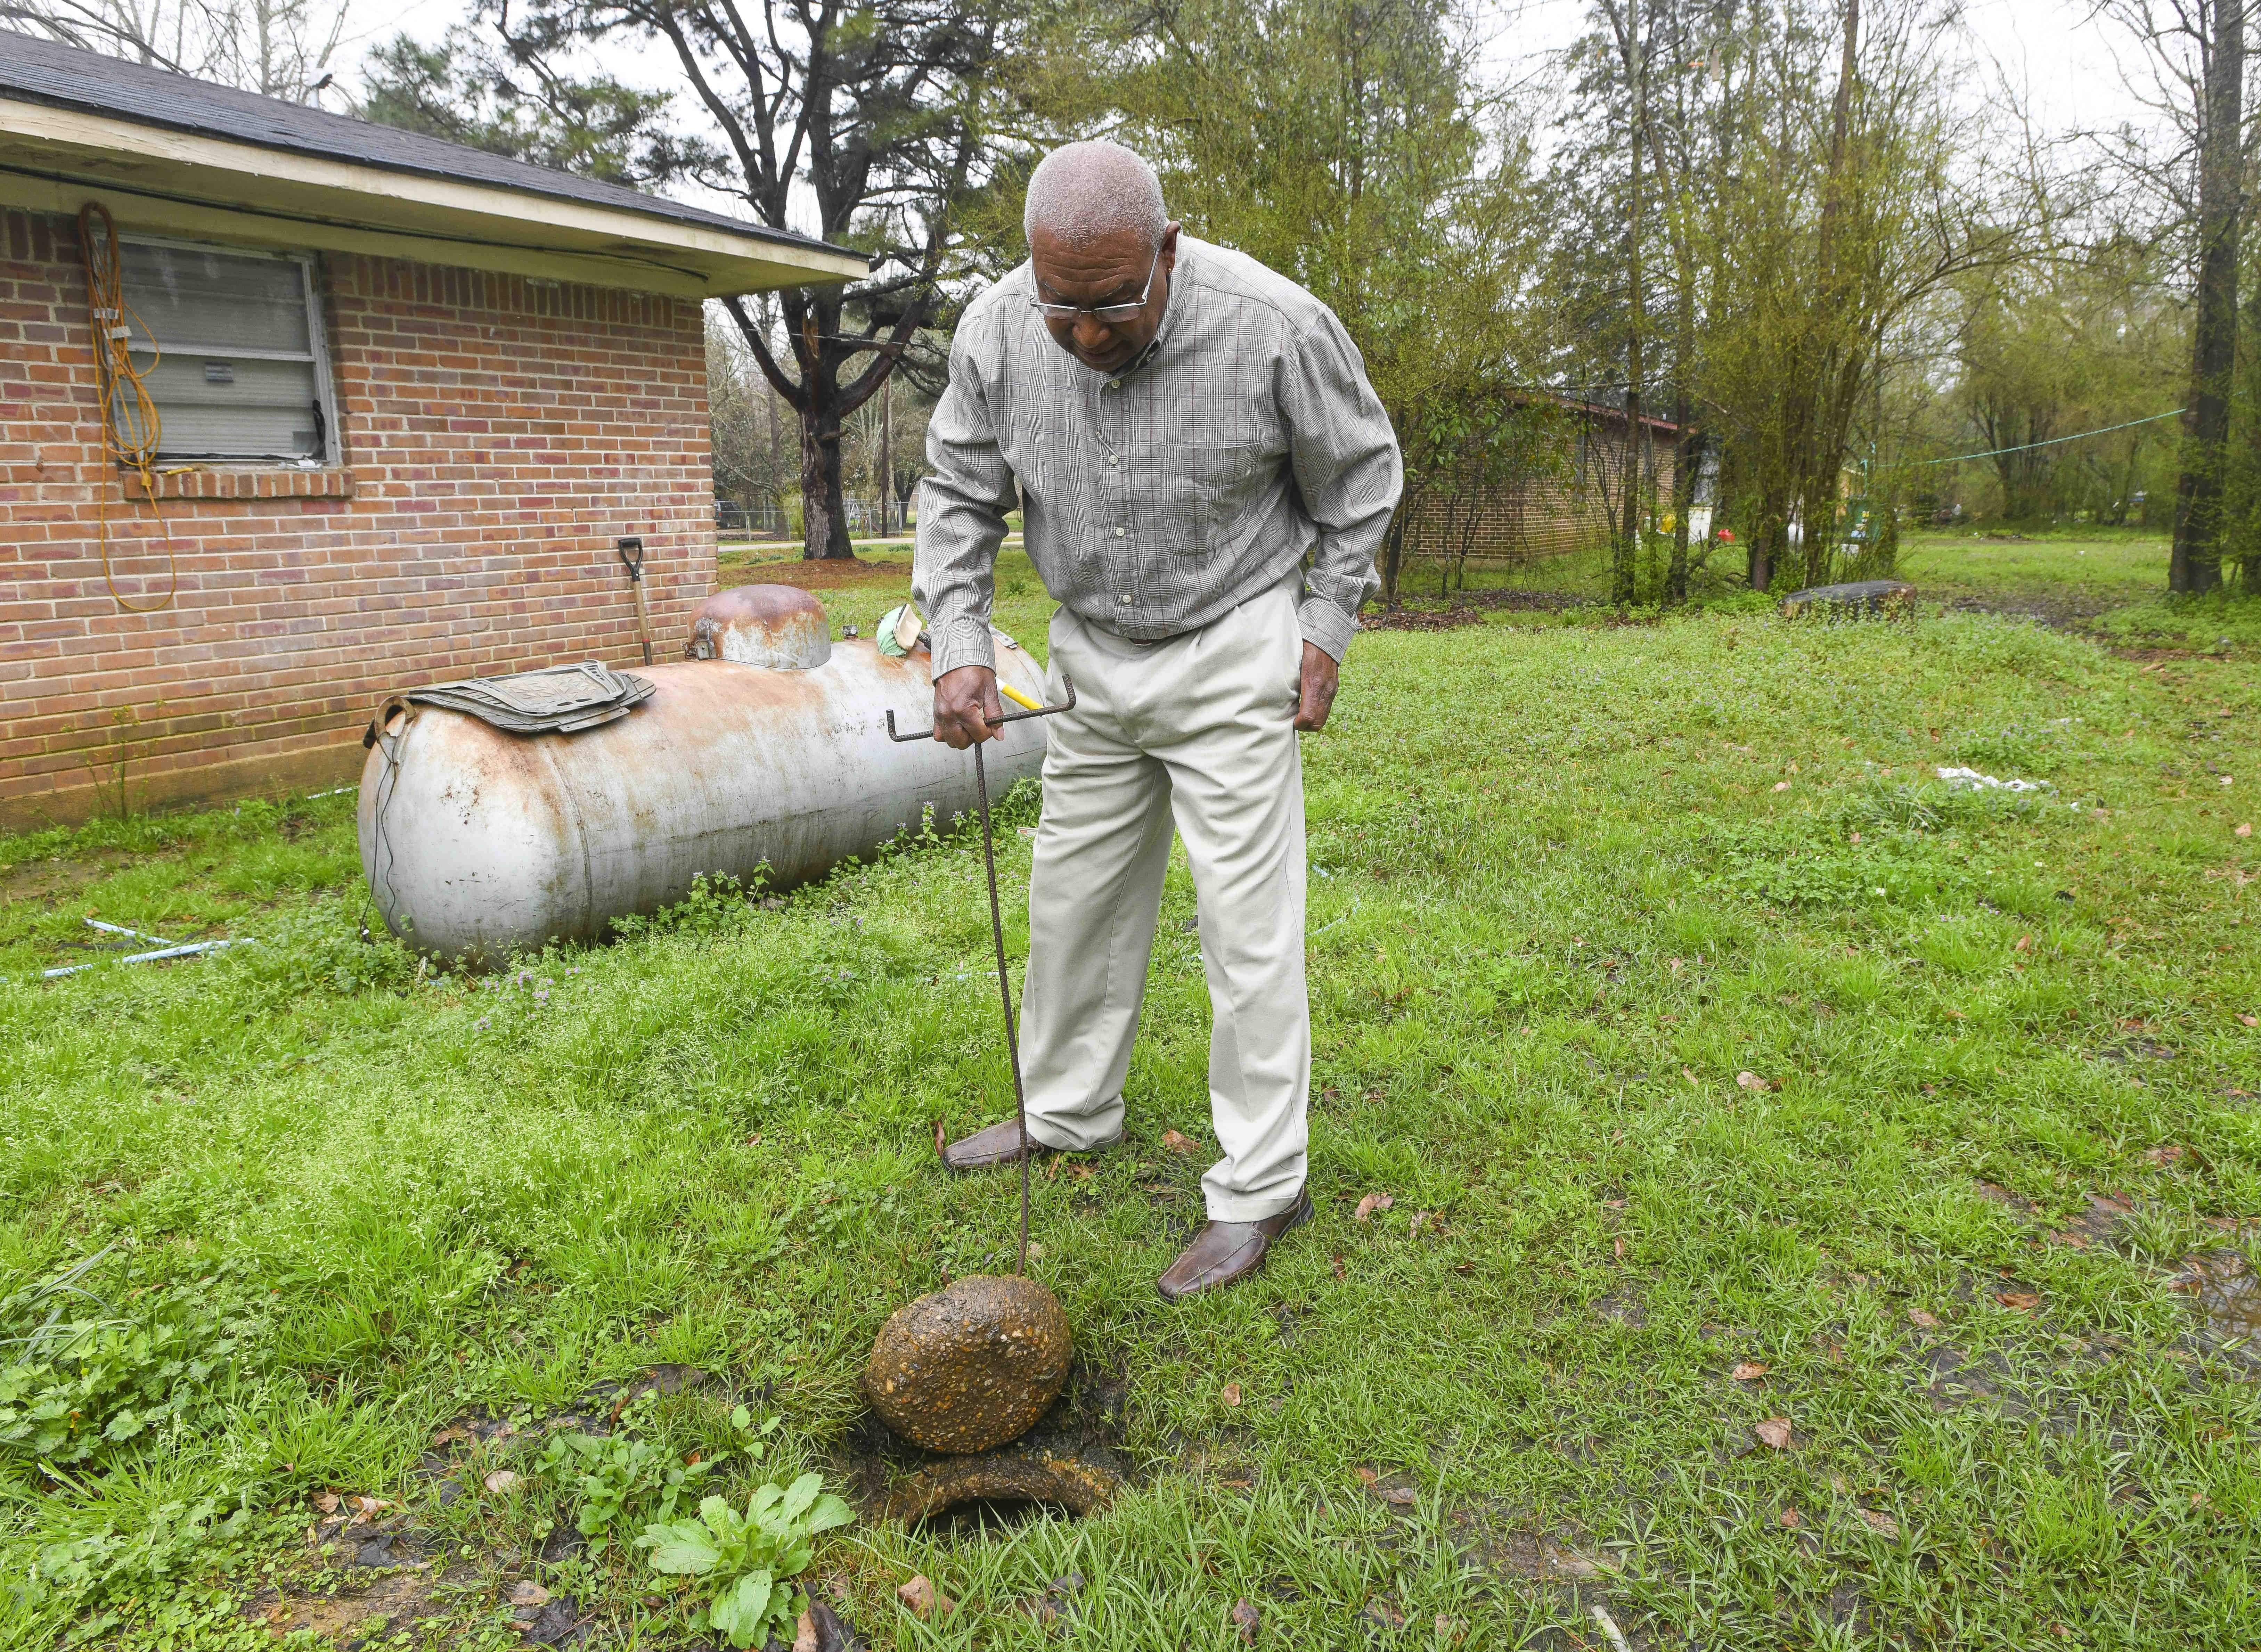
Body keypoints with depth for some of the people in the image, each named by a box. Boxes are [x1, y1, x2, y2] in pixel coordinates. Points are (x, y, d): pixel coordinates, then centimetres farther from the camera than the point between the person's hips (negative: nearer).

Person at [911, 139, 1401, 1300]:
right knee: (1075, 890, 13)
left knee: (1246, 918, -5)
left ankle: (1259, 1190, 8)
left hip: (1232, 650, -4)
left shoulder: (1274, 327, -20)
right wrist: (959, 647, -10)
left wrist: (1324, 631, -7)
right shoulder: (999, 330, -10)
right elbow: (958, 495, 1)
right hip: (1094, 652, 5)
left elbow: (1358, 480, -4)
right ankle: (1070, 1114, 34)